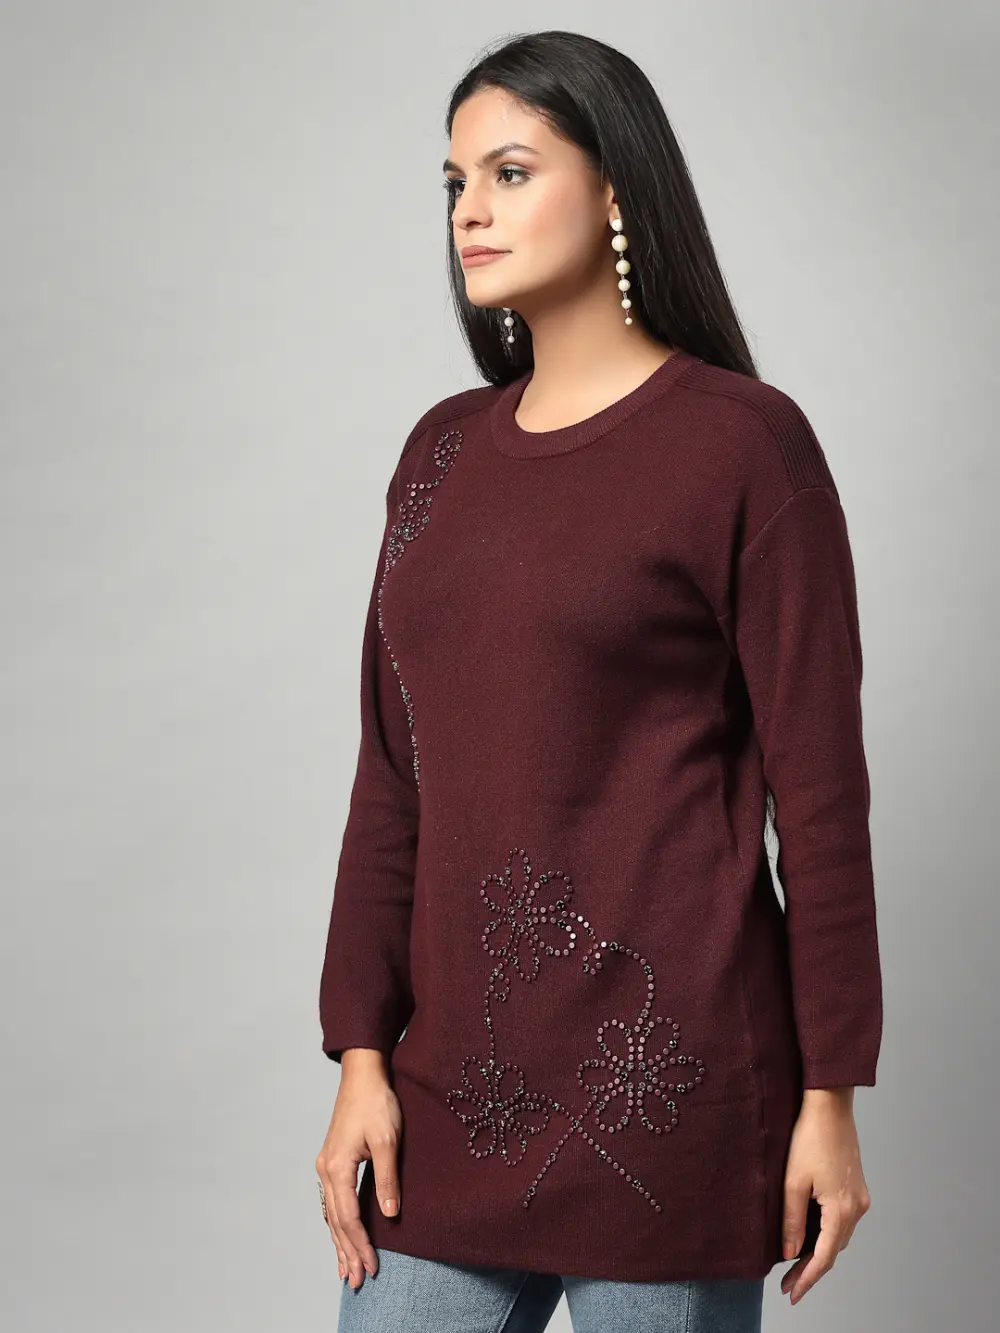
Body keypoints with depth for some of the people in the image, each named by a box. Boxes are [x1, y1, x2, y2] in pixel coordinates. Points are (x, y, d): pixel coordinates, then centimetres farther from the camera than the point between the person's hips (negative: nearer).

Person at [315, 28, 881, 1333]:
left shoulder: (744, 441, -6)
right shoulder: (444, 450, 11)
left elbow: (818, 787, -7)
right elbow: (393, 773, 10)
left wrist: (830, 1094, -7)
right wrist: (362, 1053, 5)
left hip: (660, 1077, -5)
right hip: (457, 1079, 5)